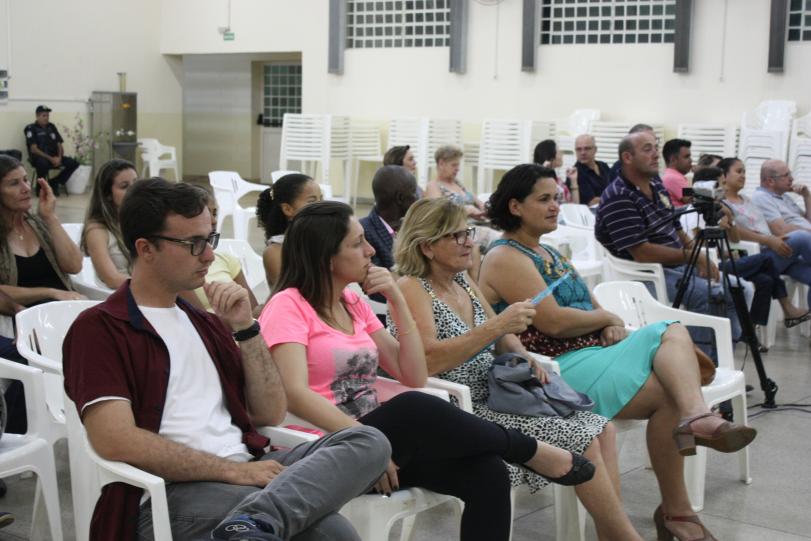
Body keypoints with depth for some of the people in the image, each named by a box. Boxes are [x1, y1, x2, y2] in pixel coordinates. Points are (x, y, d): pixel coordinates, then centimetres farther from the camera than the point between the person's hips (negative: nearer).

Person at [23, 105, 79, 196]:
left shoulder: (51, 127, 15)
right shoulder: (31, 128, -3)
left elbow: (59, 145, 14)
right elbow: (33, 149, -12)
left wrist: (59, 157, -8)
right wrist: (50, 159, -20)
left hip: (54, 158, 6)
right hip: (39, 157, -6)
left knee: (74, 163, -16)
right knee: (43, 163, -41)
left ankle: (54, 183, -2)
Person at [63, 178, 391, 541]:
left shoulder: (205, 323, 22)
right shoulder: (98, 328, -1)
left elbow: (270, 413, 17)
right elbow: (116, 442, -15)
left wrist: (245, 328, 4)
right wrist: (234, 470, -14)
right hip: (169, 492, -9)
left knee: (369, 441, -23)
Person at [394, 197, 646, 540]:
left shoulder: (464, 281, 14)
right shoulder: (411, 288, -11)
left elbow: (500, 337, 22)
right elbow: (426, 361, -24)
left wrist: (524, 358, 0)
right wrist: (495, 326, -27)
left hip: (492, 397, 8)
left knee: (602, 428, -4)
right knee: (581, 440, -16)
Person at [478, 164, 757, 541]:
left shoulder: (547, 253, 22)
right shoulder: (506, 258, -8)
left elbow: (587, 304, 21)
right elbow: (554, 322, -19)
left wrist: (612, 325, -4)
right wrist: (607, 317, -2)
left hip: (591, 351, 9)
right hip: (559, 370, -9)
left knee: (671, 332, -15)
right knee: (669, 393, -18)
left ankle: (697, 418, -46)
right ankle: (675, 509, -13)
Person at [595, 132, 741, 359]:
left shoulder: (657, 186, 11)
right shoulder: (618, 198, -19)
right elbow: (642, 253, -25)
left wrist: (701, 257, 0)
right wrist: (690, 256, -18)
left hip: (678, 265, 10)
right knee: (707, 294, -28)